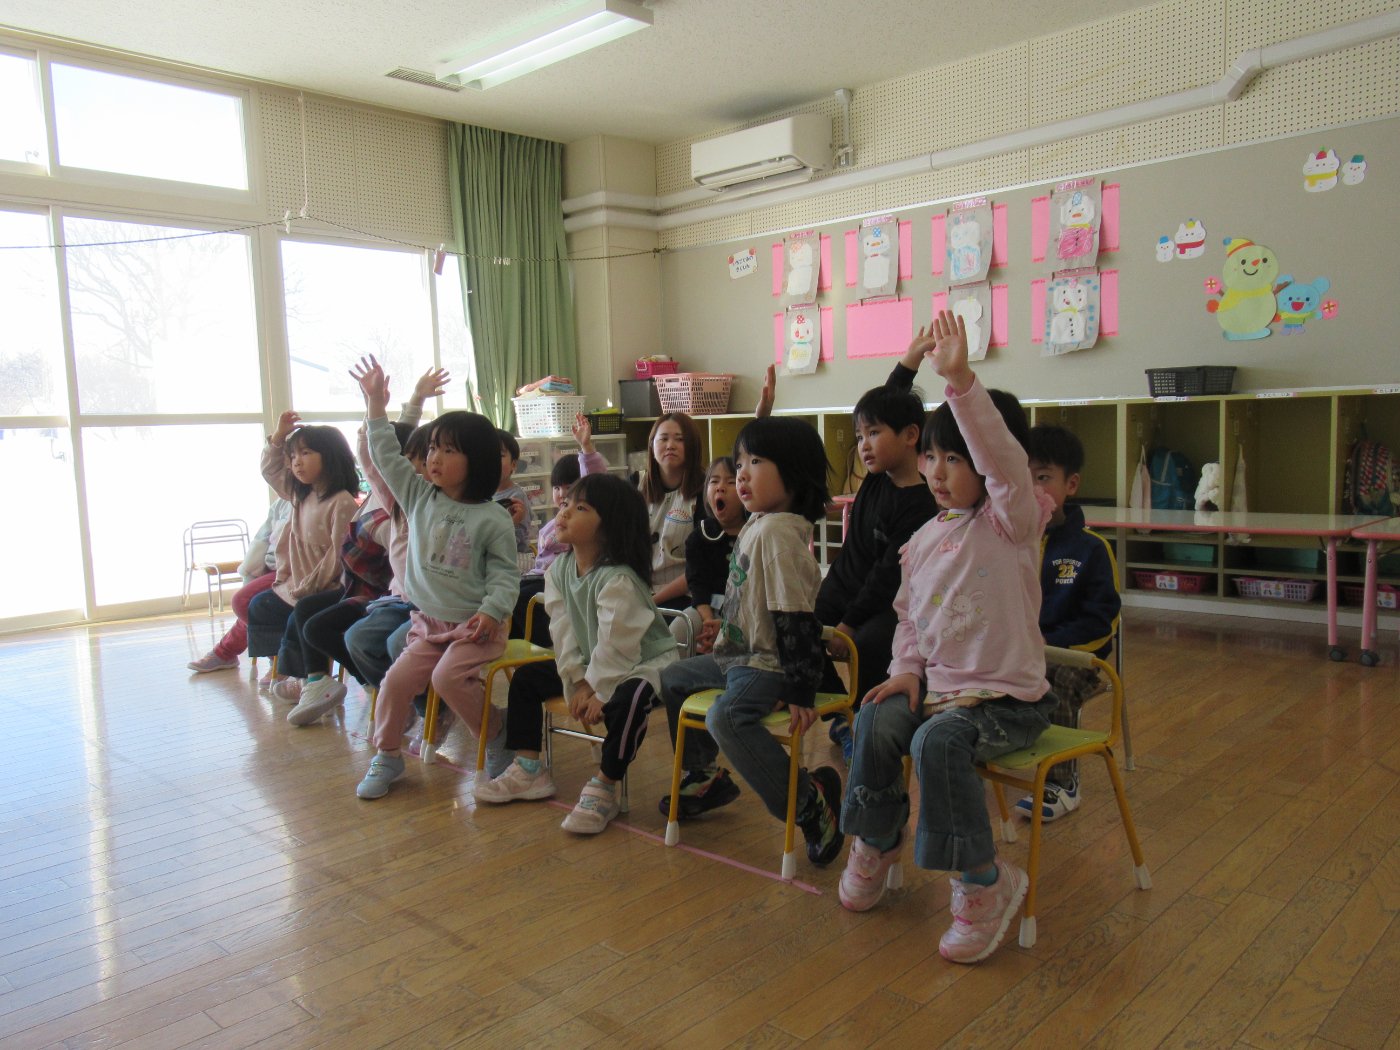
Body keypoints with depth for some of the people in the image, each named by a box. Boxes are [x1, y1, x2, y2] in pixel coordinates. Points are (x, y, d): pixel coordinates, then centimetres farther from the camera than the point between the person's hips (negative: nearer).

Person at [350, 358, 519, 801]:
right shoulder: (420, 498, 5)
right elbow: (387, 458, 4)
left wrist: (492, 611, -23)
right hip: (428, 622, 5)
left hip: (474, 625, -5)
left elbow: (504, 573, -7)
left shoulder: (493, 517, -8)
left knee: (449, 677, -24)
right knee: (397, 680, -5)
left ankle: (497, 742, -3)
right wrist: (375, 403, -1)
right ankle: (386, 756, 15)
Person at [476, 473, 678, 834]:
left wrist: (599, 692, -22)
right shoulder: (559, 568, -3)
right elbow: (563, 629, -4)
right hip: (593, 665, 9)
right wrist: (578, 681, -11)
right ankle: (529, 770, 16)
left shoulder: (617, 580, -28)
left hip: (644, 663, -8)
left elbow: (616, 645, -28)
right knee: (526, 677, 10)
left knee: (626, 701, -39)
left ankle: (603, 788, -20)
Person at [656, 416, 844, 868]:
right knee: (671, 679, 22)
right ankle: (702, 778, 36)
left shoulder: (778, 532, -22)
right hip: (739, 653, 11)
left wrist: (802, 692, -26)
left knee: (727, 716, -34)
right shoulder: (757, 522, 9)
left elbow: (796, 617, -26)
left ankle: (809, 800, -17)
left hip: (769, 664, -11)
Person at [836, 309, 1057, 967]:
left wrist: (960, 381, -42)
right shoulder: (923, 540, 9)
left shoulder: (1011, 521, -9)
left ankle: (985, 881, -11)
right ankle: (876, 843, 8)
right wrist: (908, 667, -2)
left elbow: (1003, 459, -30)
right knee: (876, 719, -19)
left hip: (1010, 697, -6)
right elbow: (909, 614, 18)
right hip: (938, 686, 6)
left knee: (939, 739, -32)